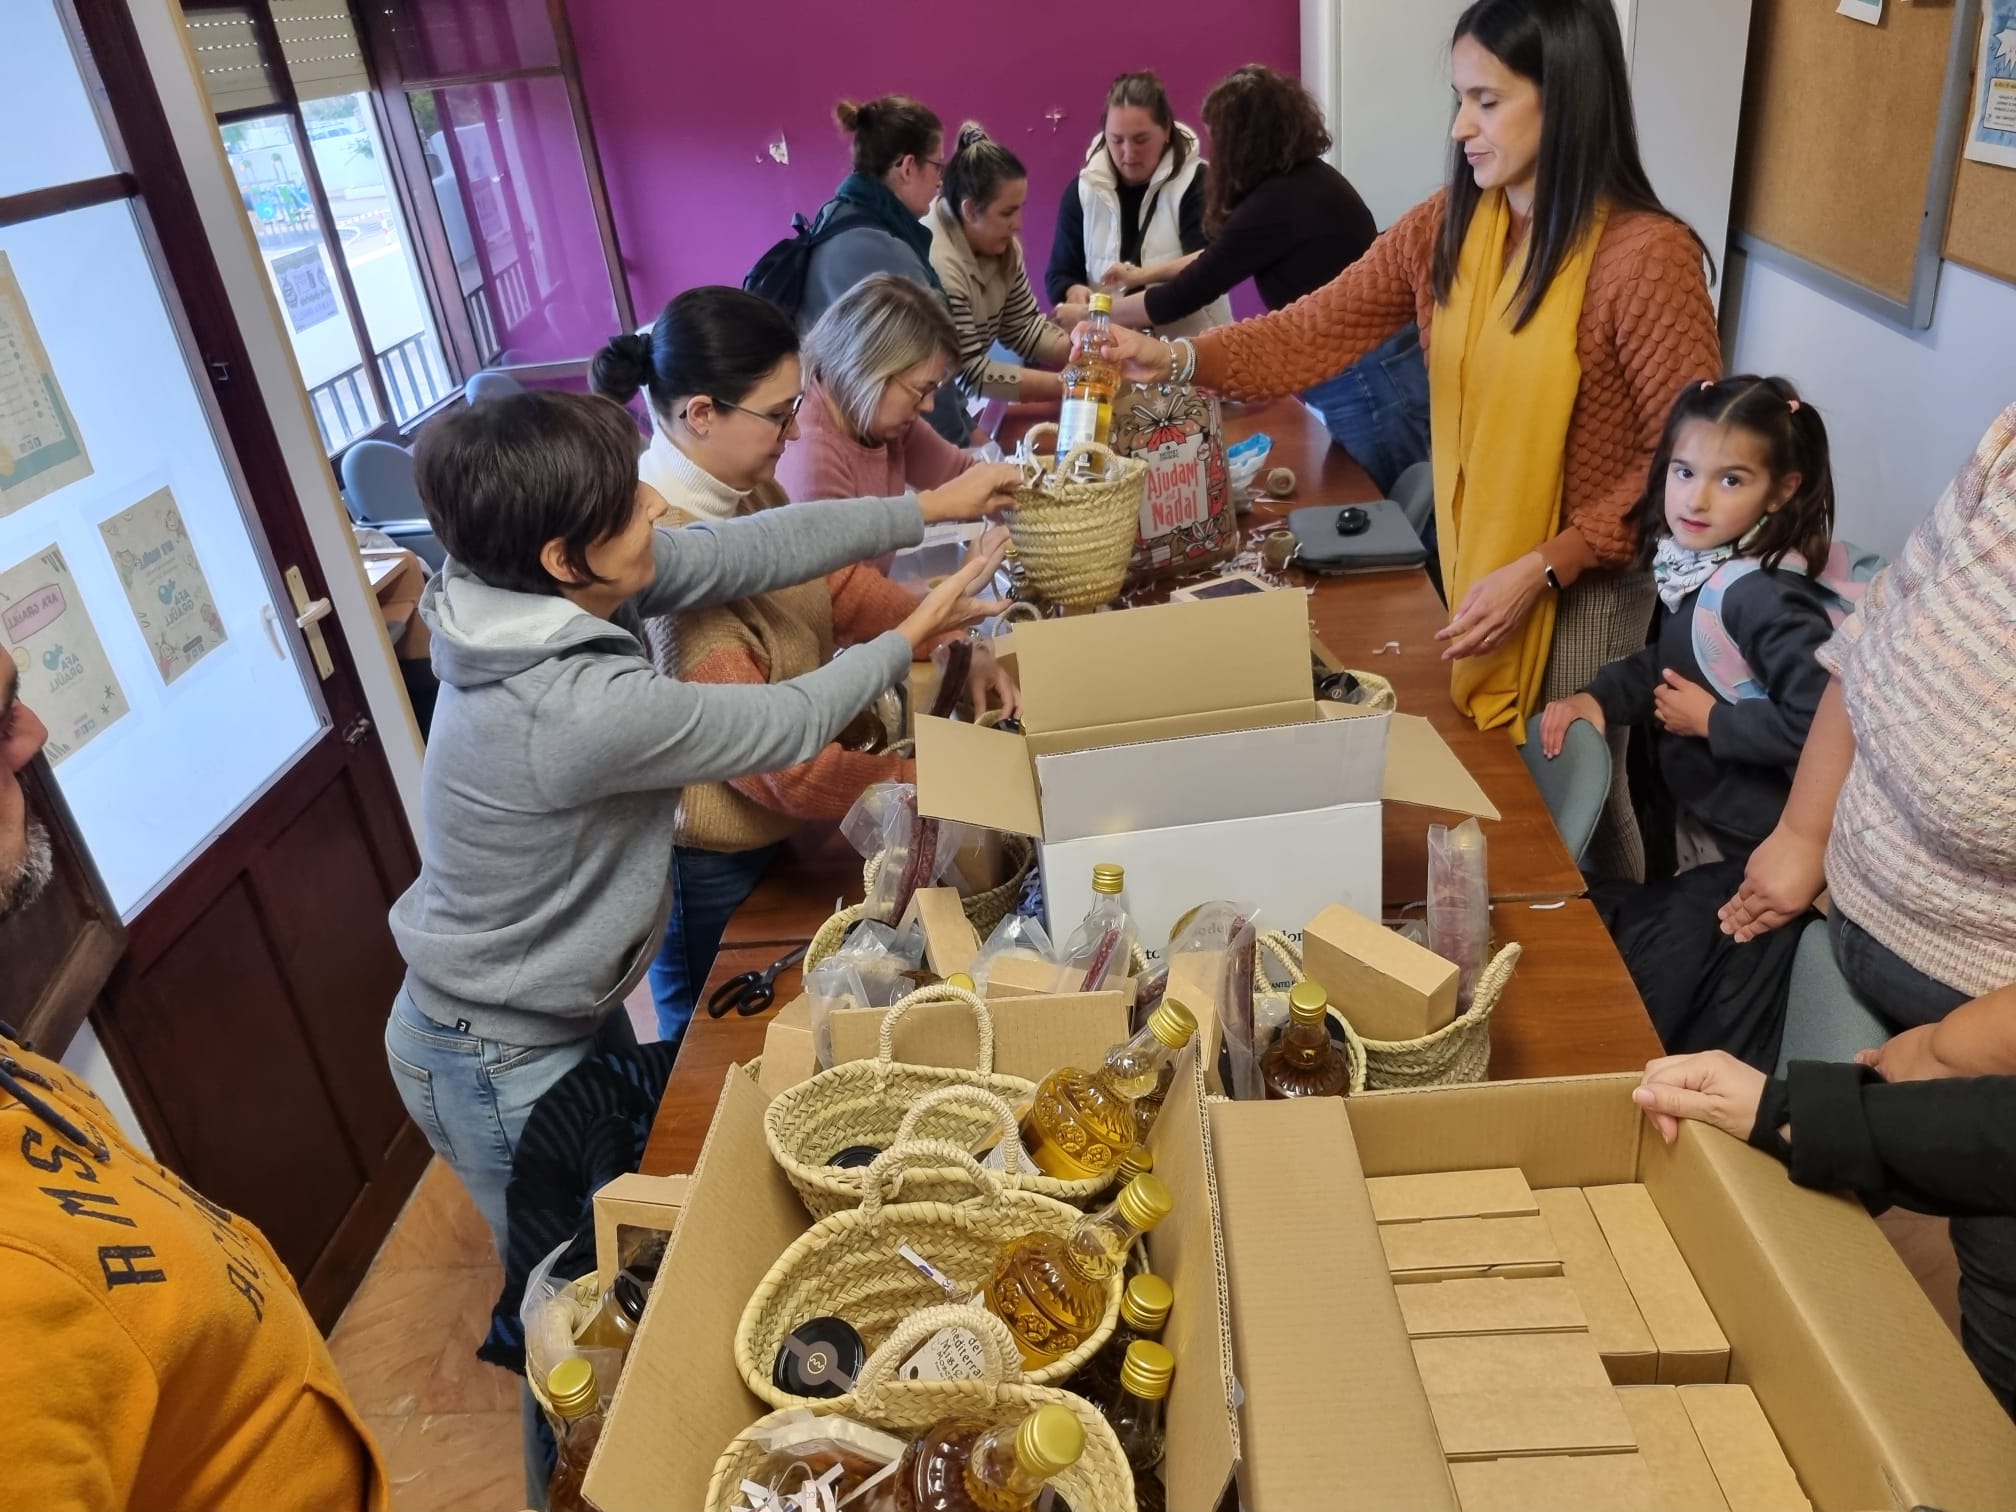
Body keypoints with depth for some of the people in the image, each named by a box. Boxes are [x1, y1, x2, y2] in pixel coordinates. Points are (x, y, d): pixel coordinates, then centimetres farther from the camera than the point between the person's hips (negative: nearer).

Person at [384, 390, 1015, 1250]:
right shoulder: (583, 708, -38)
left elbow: (750, 550, -8)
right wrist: (913, 636, -8)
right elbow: (788, 724, -23)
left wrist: (932, 506, -3)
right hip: (502, 1064, -8)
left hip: (572, 1006, 8)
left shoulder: (543, 594, -14)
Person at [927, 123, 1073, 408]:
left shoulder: (1003, 246, -1)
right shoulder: (939, 266, -28)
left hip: (961, 397, 8)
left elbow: (1024, 326, 6)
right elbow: (968, 376, -26)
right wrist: (1065, 385, -25)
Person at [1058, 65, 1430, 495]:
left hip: (1366, 383, -9)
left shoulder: (1275, 204, -17)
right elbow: (1220, 258, 25)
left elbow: (1183, 298, -10)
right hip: (1387, 366, 9)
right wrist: (1150, 273, 29)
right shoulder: (1312, 179, 11)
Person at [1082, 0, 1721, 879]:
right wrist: (1178, 359, -22)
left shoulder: (1646, 255, -20)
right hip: (1472, 567, 6)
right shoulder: (1447, 227, -1)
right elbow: (1318, 331, -7)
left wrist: (1546, 568, -23)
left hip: (1585, 584, -5)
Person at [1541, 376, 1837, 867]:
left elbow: (1817, 725, -35)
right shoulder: (1689, 564, -4)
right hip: (1694, 810, 8)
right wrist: (1598, 697, -4)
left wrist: (1711, 720, -22)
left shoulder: (1768, 598, -30)